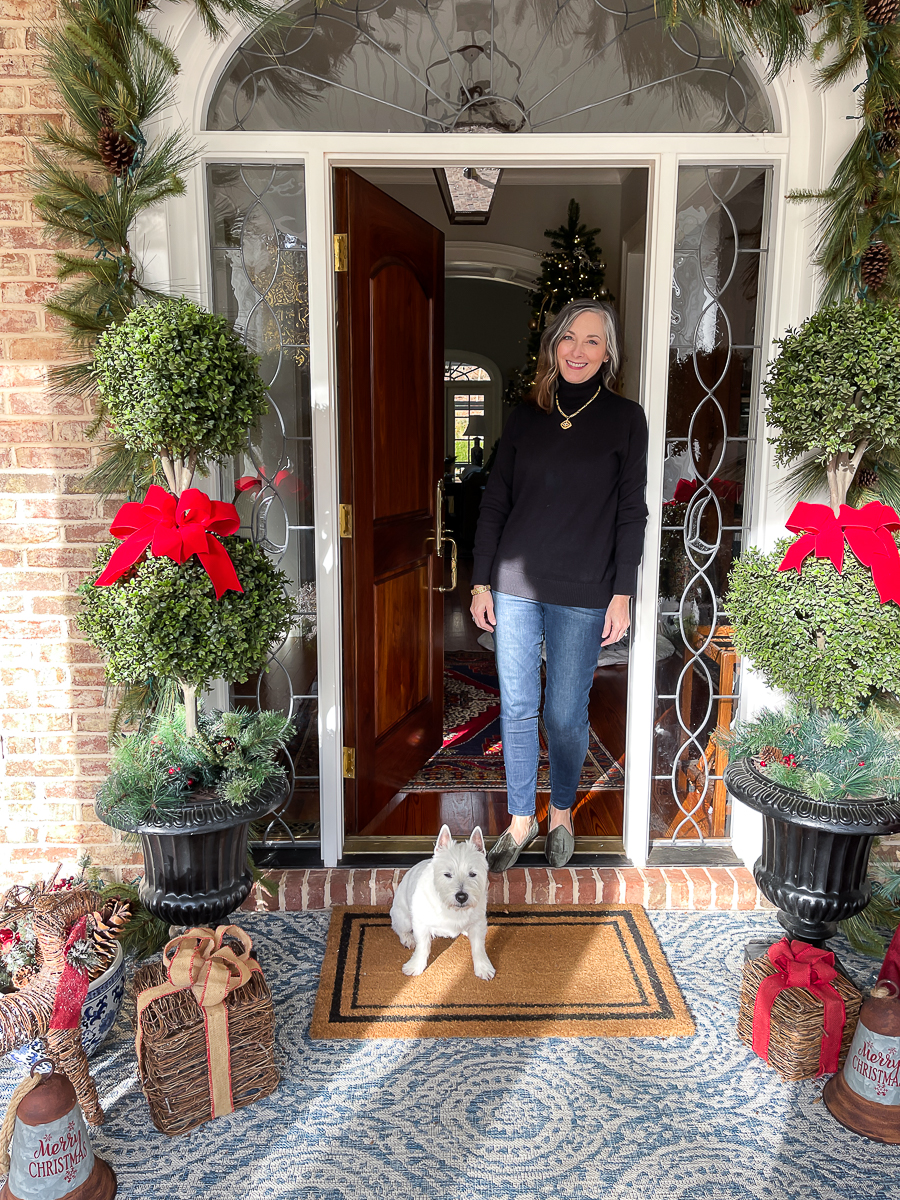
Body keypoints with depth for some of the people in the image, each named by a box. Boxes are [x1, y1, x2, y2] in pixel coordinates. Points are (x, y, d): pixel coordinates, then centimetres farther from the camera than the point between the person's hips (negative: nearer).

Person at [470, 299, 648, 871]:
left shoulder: (625, 418, -1)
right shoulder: (526, 415, 6)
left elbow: (632, 512, -1)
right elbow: (496, 502, 8)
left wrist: (623, 593, -6)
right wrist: (480, 582, 4)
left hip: (582, 593, -2)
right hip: (515, 586, 3)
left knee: (566, 715, 6)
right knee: (517, 708, 9)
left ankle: (561, 813, 31)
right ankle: (521, 819, 26)